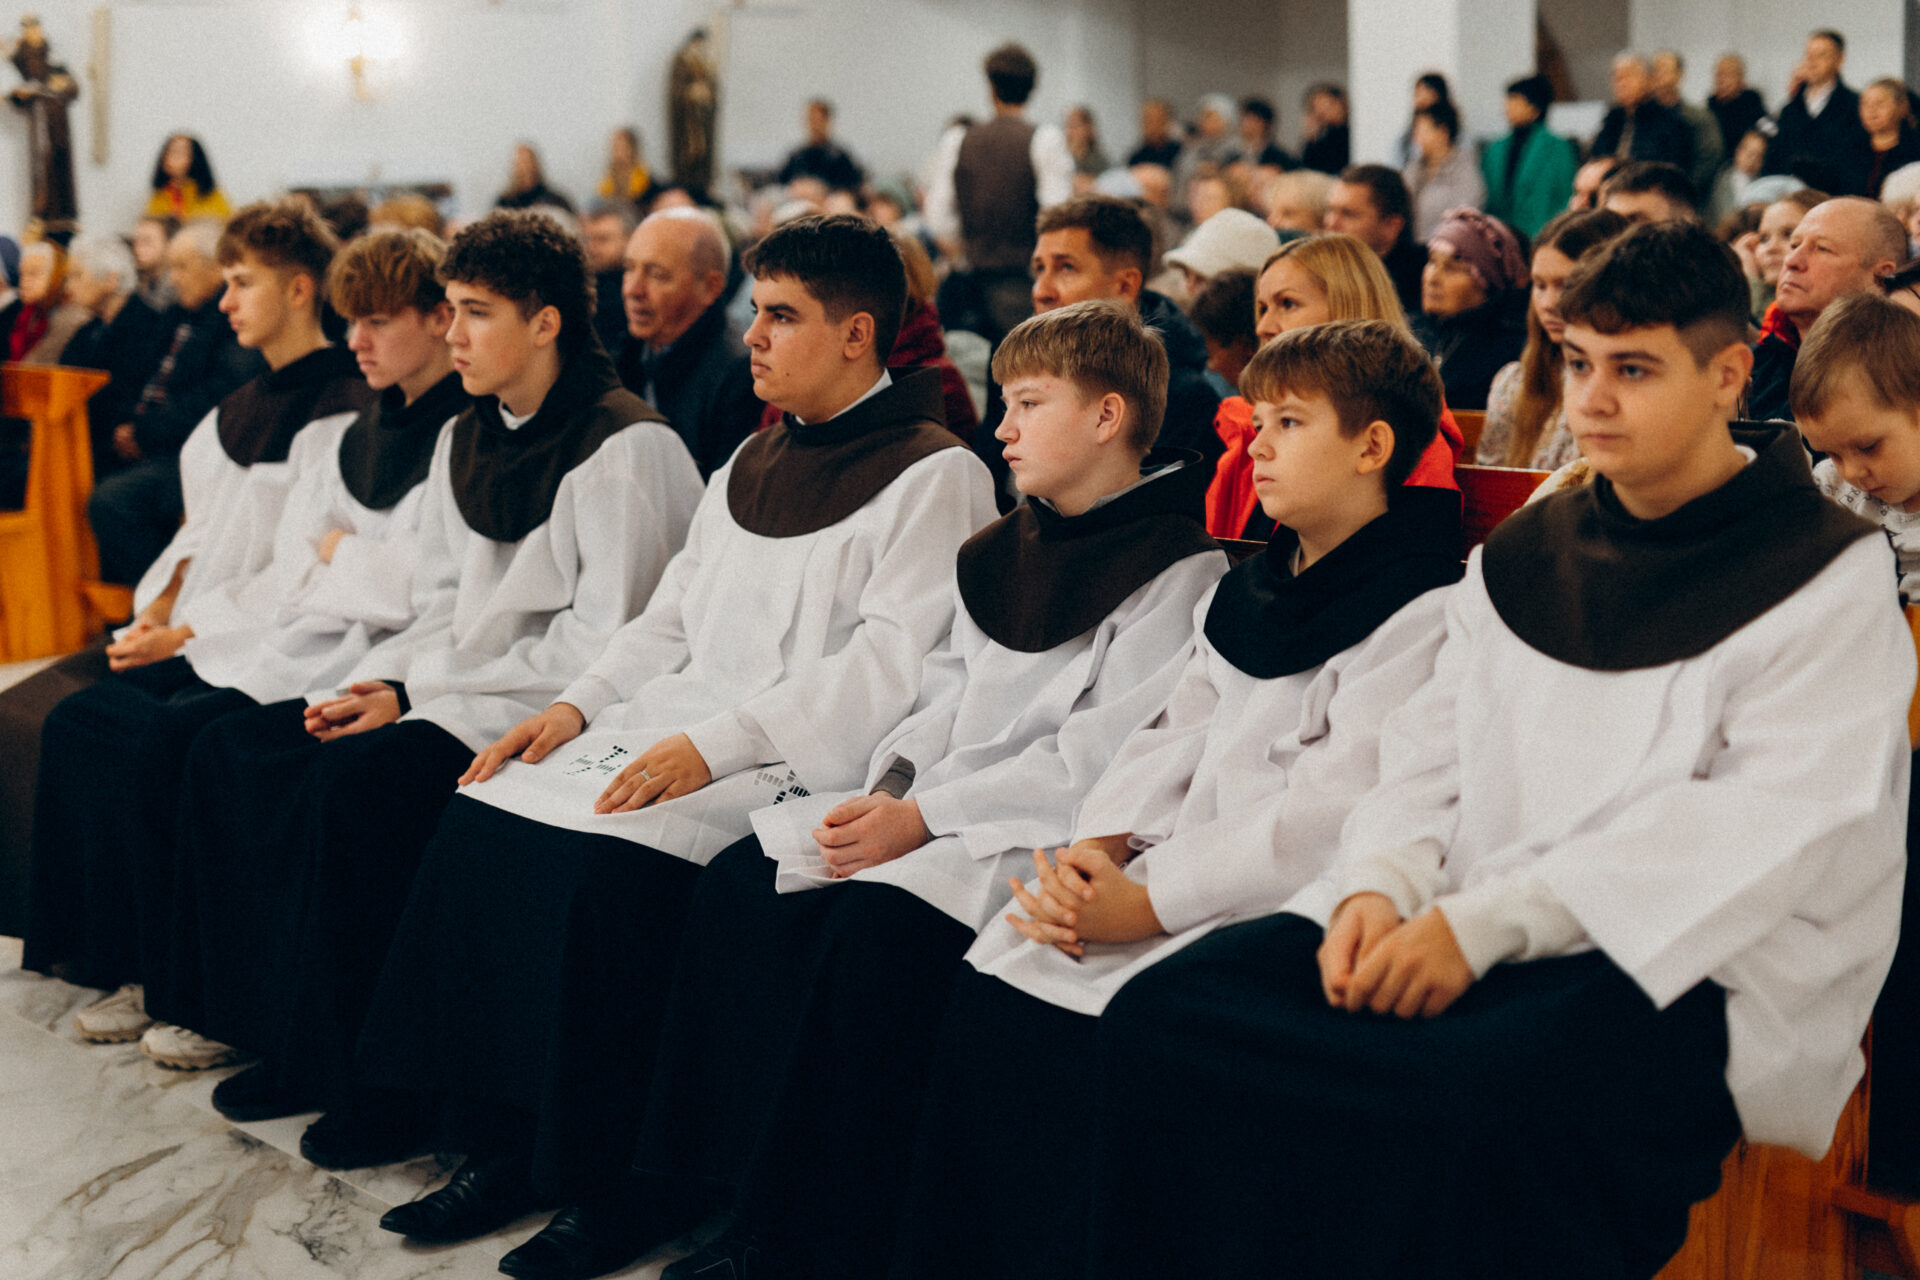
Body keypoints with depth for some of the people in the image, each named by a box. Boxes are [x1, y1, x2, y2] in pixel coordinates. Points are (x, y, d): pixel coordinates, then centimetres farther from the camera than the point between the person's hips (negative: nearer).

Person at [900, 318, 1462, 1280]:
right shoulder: (1250, 589, 20)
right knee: (992, 987, -10)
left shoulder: (1424, 612, -9)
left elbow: (1330, 812, -17)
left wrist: (1151, 900, -18)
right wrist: (1102, 841, -4)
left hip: (1286, 911, -8)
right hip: (1181, 869, 8)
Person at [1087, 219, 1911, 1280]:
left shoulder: (1826, 574, 1)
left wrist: (1489, 922, -19)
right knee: (1159, 1014, -18)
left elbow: (1764, 825, -12)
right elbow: (1430, 753, 16)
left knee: (1466, 1104, -39)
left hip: (1692, 973, -5)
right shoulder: (1523, 553, 20)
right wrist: (1381, 886, -8)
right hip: (1466, 940, 6)